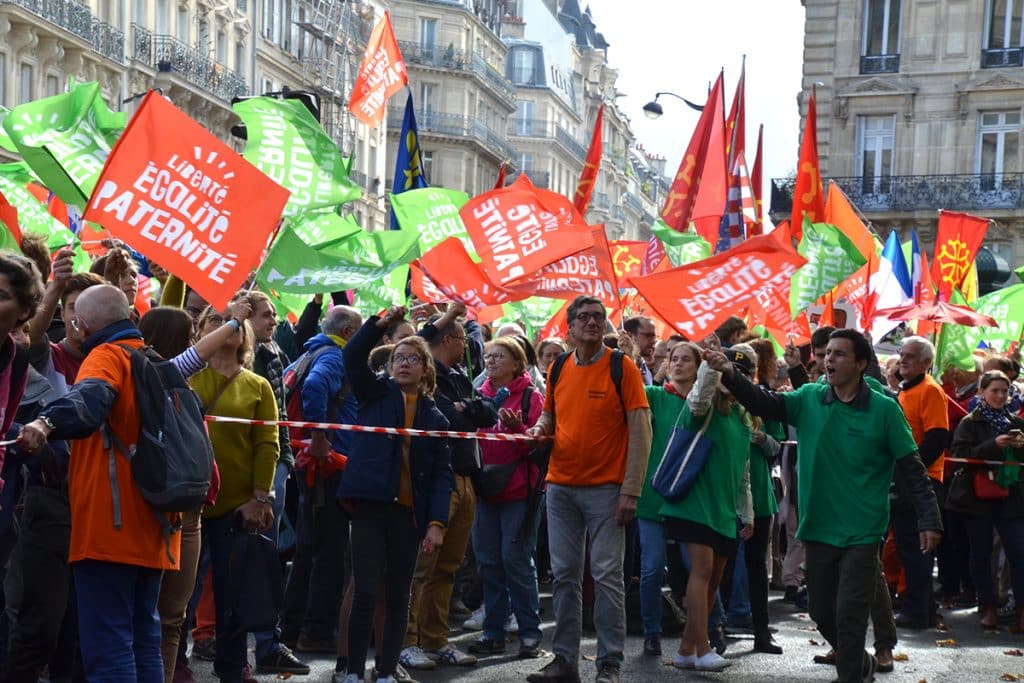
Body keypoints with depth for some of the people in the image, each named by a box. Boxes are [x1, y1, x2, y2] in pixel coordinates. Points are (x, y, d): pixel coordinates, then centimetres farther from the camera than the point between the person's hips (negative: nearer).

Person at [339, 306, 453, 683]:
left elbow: (442, 475, 5)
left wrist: (437, 522, -6)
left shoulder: (435, 418, 11)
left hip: (408, 511, 3)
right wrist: (383, 322, -19)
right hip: (370, 504, -2)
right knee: (366, 592, -6)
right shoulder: (376, 393, 8)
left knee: (398, 596, 8)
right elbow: (352, 355, -9)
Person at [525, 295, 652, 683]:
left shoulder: (622, 367, -6)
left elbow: (640, 431, -8)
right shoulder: (558, 369, 8)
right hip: (561, 487, 5)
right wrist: (540, 429, -2)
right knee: (564, 575, 7)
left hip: (605, 488, -4)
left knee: (607, 575, -3)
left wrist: (631, 490, -14)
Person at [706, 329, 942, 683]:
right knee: (822, 613, 15)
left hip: (862, 534, -4)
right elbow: (766, 403, -9)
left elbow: (912, 469, -6)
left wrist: (929, 521, -11)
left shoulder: (884, 409, -8)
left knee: (850, 616, -7)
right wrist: (731, 376, -26)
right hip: (818, 530, 4)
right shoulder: (809, 399, 2)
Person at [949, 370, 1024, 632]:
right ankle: (989, 607, 14)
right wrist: (993, 445, -20)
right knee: (981, 553, 4)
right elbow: (960, 455, -12)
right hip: (977, 496, -2)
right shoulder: (969, 423, 1)